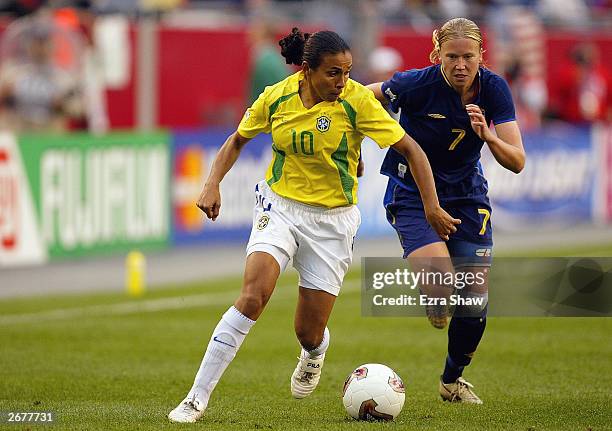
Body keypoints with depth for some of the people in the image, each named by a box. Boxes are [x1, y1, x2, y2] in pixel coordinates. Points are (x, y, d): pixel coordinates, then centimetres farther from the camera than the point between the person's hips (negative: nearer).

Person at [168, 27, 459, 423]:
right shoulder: (276, 98, -8)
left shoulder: (356, 101, -16)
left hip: (332, 220, -1)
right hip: (279, 207, 1)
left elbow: (411, 149, -13)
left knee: (309, 334, 2)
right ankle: (197, 399, -21)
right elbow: (238, 139, 10)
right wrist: (212, 185, -2)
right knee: (253, 296, -24)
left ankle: (315, 351, 44)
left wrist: (432, 207, -18)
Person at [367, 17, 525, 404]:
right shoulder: (419, 84, -22)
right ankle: (436, 299, 15)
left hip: (466, 195, 3)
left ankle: (453, 380, 25)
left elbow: (517, 162, -16)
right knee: (441, 283, -26)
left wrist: (488, 135, -33)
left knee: (476, 298, -2)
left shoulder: (494, 89, -12)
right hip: (412, 194, -3)